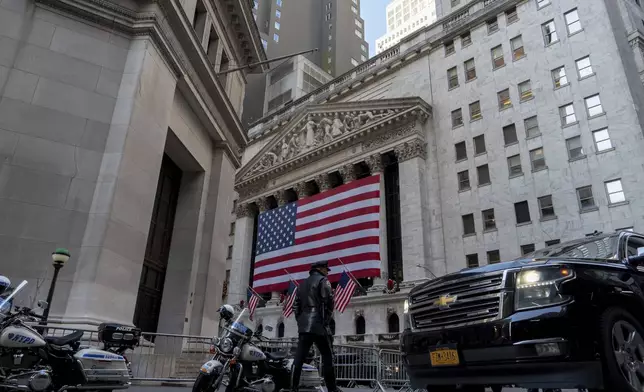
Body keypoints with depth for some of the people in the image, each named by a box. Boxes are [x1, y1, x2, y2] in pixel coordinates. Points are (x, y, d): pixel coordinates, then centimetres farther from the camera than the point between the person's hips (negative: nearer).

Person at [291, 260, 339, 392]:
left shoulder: (302, 284, 22)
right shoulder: (323, 281, 0)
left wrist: (300, 321, 17)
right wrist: (327, 321, 1)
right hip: (318, 324, -7)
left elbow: (296, 306, 18)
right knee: (327, 357, 0)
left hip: (303, 325, 7)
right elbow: (329, 302, -10)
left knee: (299, 357, 4)